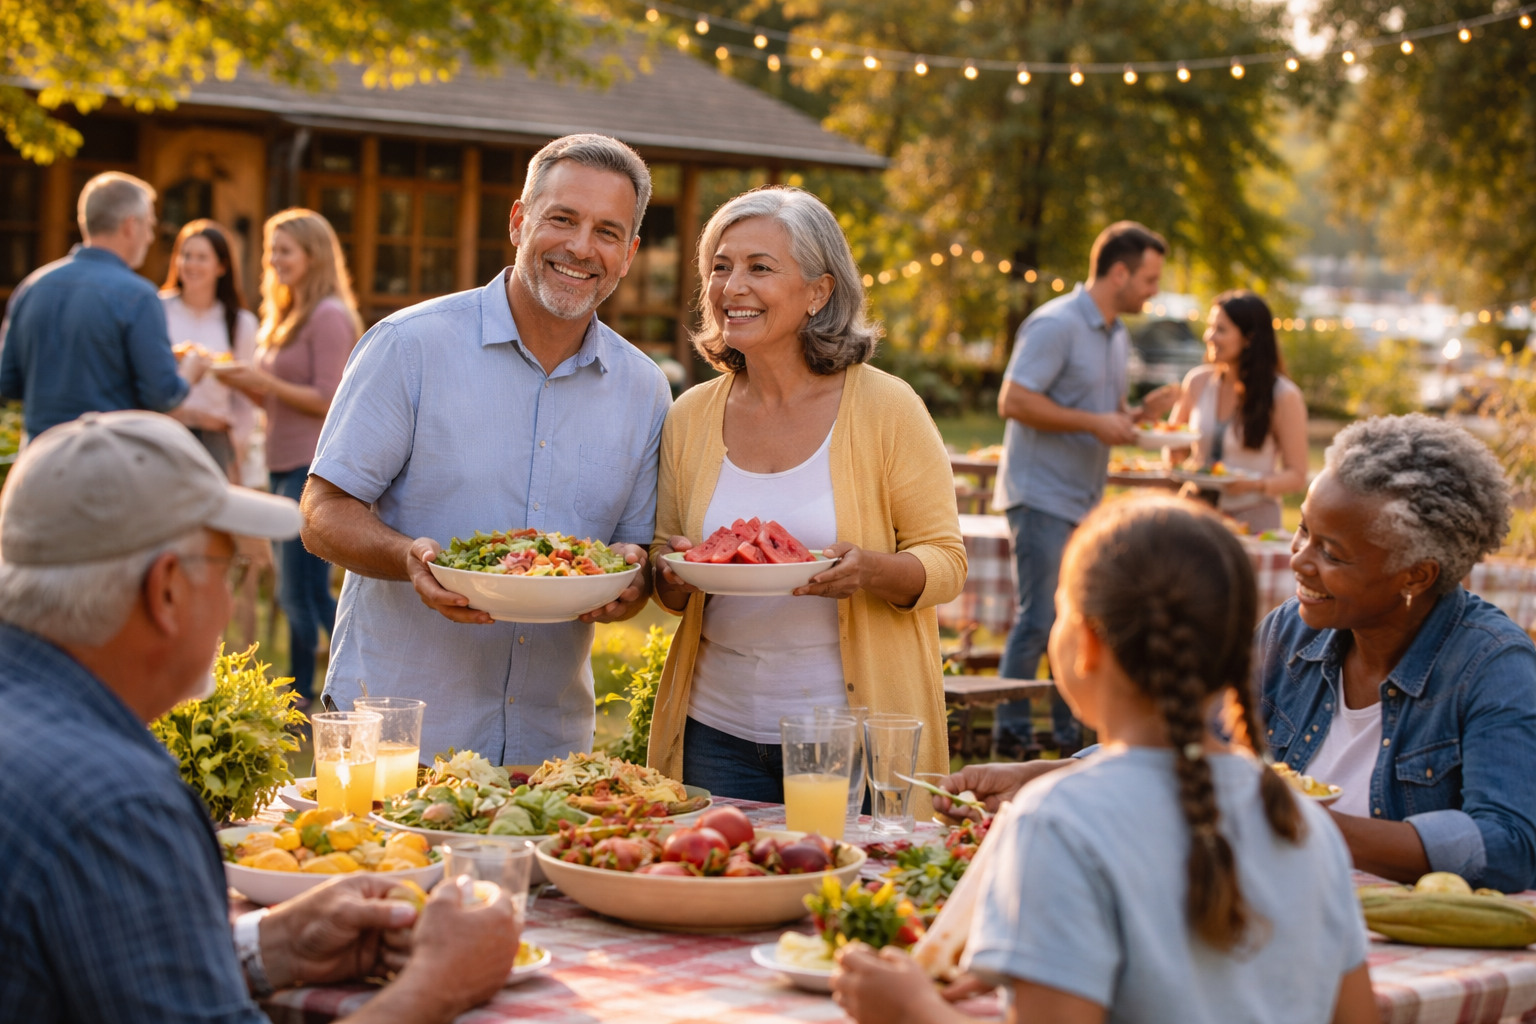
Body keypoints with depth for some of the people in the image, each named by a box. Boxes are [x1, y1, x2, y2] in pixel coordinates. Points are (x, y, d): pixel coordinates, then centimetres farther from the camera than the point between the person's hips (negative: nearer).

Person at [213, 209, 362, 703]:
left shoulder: (328, 317, -11)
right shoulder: (285, 315, 18)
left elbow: (328, 402, -16)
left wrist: (264, 380, -18)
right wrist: (242, 381, 4)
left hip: (316, 468, -10)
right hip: (286, 467, 10)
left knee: (299, 594, -8)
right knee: (312, 593, 12)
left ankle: (298, 702, -2)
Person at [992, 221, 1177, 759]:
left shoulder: (1117, 335, 16)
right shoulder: (1056, 325, -13)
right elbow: (1013, 400, -20)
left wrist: (1139, 413, 5)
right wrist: (1096, 422, -20)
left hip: (1084, 501, 9)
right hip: (1042, 497, -9)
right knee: (1038, 619, -8)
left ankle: (1071, 734, 19)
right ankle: (1011, 736, 1)